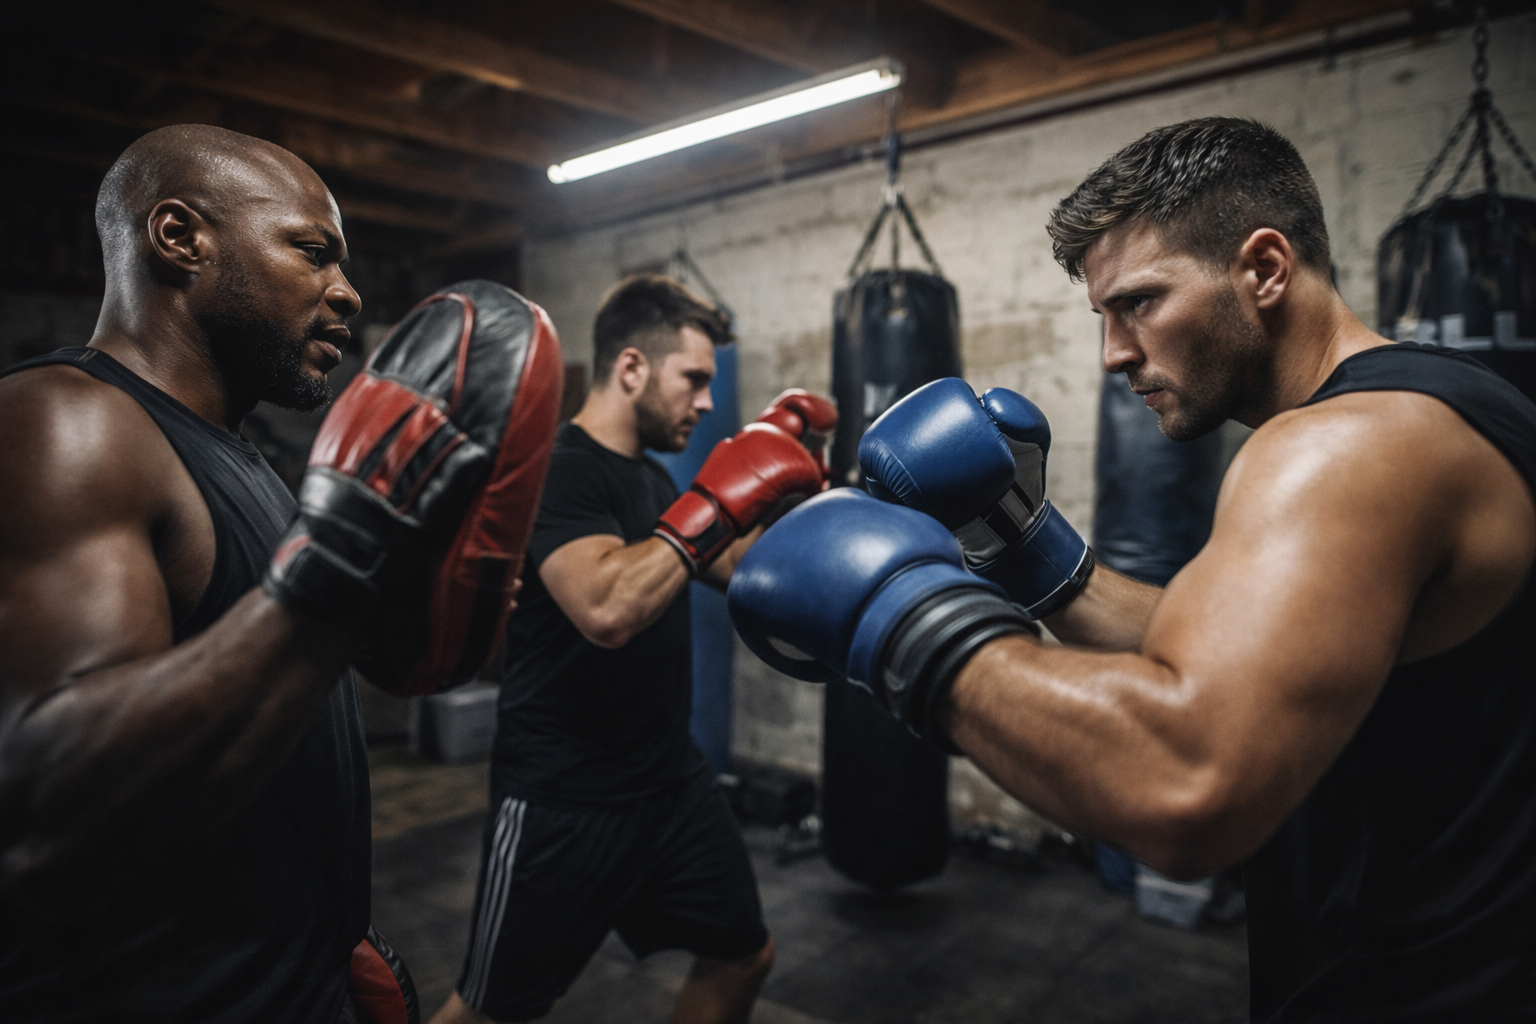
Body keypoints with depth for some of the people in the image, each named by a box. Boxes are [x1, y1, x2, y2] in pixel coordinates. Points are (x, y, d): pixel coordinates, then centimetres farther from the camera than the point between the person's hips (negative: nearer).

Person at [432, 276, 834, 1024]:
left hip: (670, 780, 8)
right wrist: (715, 505, -28)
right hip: (562, 803, -8)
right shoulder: (556, 468, -18)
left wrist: (784, 492, 5)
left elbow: (734, 570, 18)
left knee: (743, 957, 17)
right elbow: (608, 611, -35)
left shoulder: (651, 476, 9)